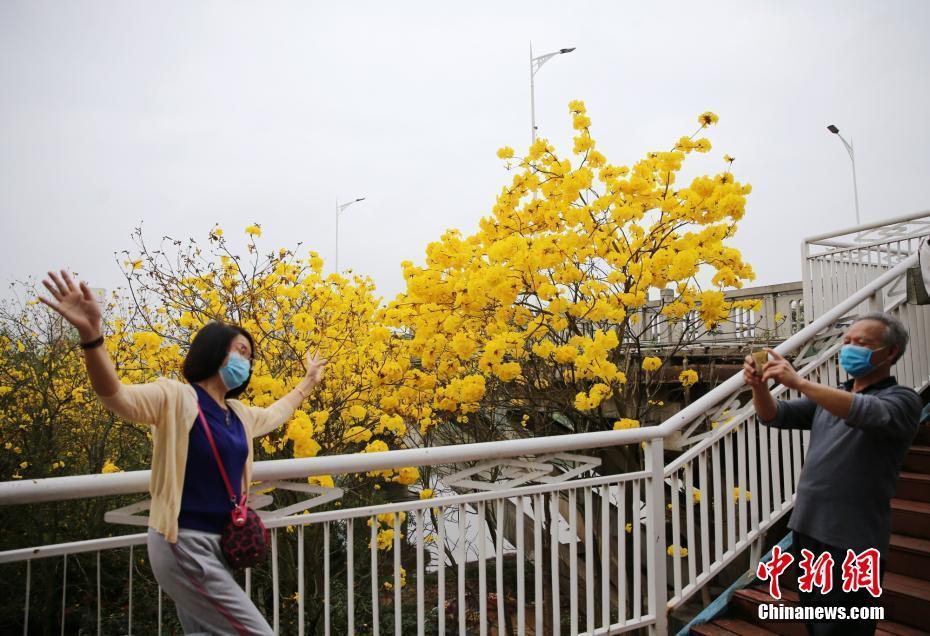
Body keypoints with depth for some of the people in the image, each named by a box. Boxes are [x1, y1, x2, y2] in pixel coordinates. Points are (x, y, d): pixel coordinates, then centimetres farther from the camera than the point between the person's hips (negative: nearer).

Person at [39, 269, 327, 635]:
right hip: (185, 545, -8)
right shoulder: (176, 398, -12)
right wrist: (90, 335, -45)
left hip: (215, 545, 8)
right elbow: (118, 398, -29)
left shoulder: (239, 414, 12)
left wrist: (308, 383, 41)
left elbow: (276, 414, 33)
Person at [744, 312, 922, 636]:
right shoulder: (830, 398, 14)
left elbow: (866, 412, -29)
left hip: (851, 540, -6)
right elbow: (776, 415, 5)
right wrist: (759, 387, -16)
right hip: (807, 529, 6)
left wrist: (799, 382, -38)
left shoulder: (902, 400, -7)